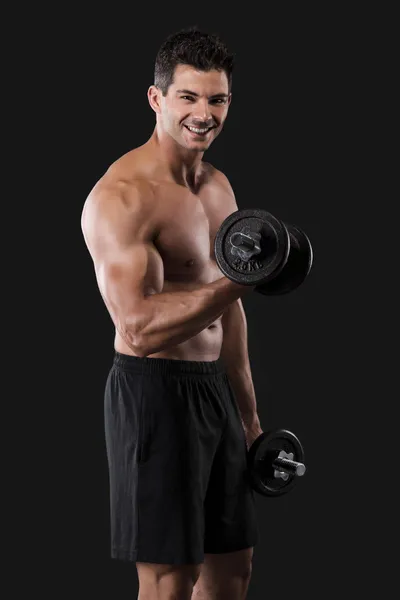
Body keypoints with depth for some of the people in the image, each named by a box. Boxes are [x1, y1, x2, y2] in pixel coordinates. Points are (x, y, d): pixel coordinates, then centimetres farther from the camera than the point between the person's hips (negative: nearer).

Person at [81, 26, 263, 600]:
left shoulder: (218, 185, 11)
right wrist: (239, 282, -34)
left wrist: (248, 414, 21)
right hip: (154, 392, -9)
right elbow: (139, 328, -26)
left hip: (213, 387, 9)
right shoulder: (121, 196, -18)